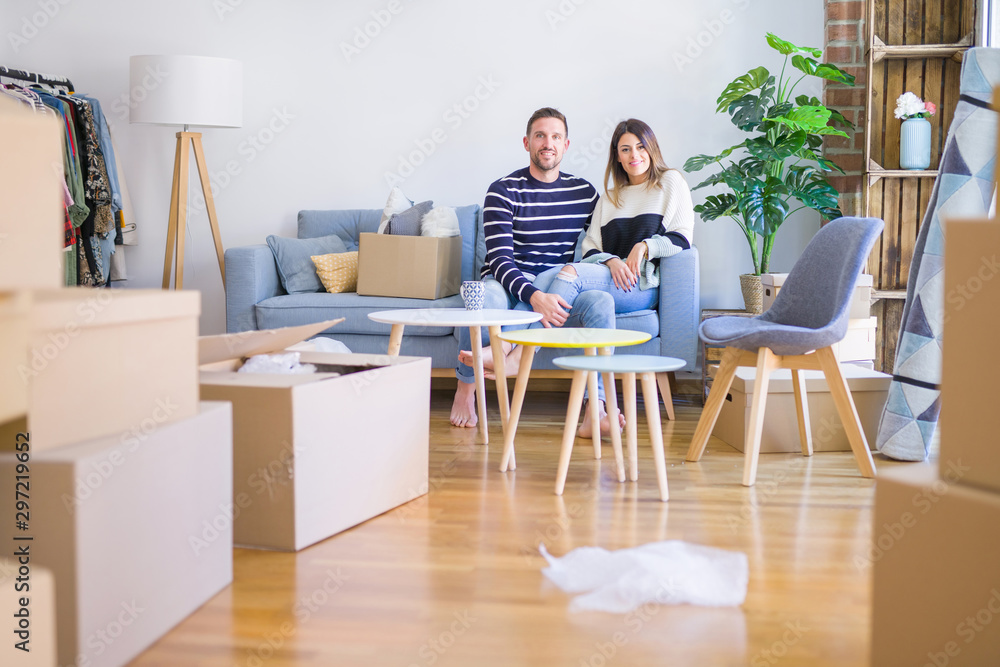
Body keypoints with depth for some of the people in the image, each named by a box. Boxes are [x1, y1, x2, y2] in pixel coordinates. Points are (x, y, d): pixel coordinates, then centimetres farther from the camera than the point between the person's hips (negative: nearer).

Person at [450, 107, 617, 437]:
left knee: (601, 301, -30)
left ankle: (596, 410, -35)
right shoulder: (504, 191, -3)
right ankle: (466, 392, -18)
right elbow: (500, 260, -13)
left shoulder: (585, 192, 11)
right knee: (487, 293, -38)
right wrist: (535, 296, -31)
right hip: (510, 289, -2)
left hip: (563, 295, 3)